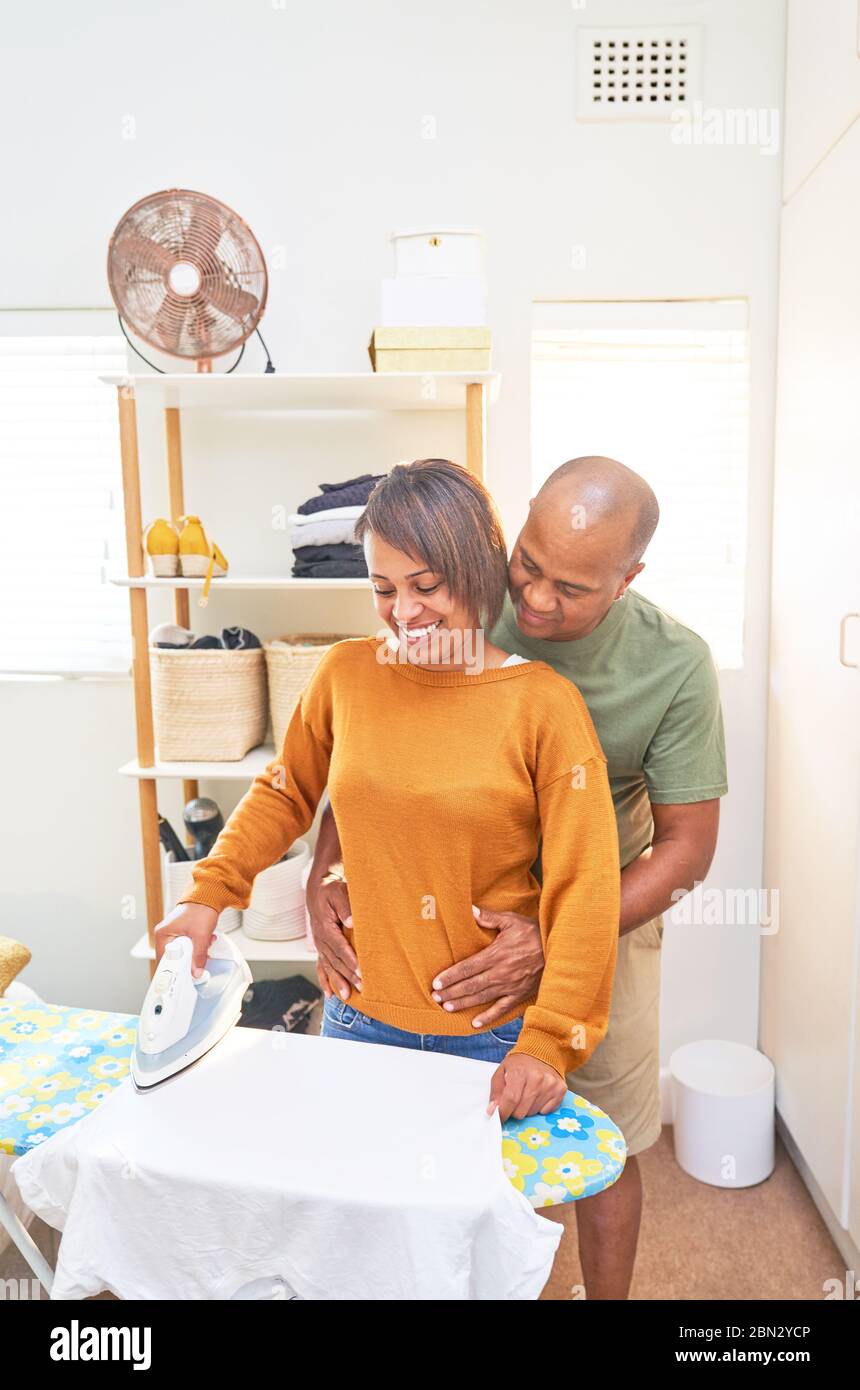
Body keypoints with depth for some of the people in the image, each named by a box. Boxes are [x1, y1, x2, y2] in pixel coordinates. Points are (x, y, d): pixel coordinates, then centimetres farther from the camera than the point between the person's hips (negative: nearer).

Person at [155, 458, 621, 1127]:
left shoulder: (546, 702, -14)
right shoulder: (347, 673, -4)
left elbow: (583, 890, -13)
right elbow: (285, 792, 11)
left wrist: (547, 1044, -16)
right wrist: (207, 893, 1)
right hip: (359, 1021, 3)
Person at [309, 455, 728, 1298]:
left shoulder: (676, 666, -20)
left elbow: (686, 844, -14)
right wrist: (325, 874, -22)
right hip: (455, 907, 1)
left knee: (609, 1147, 14)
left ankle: (608, 1295, 41)